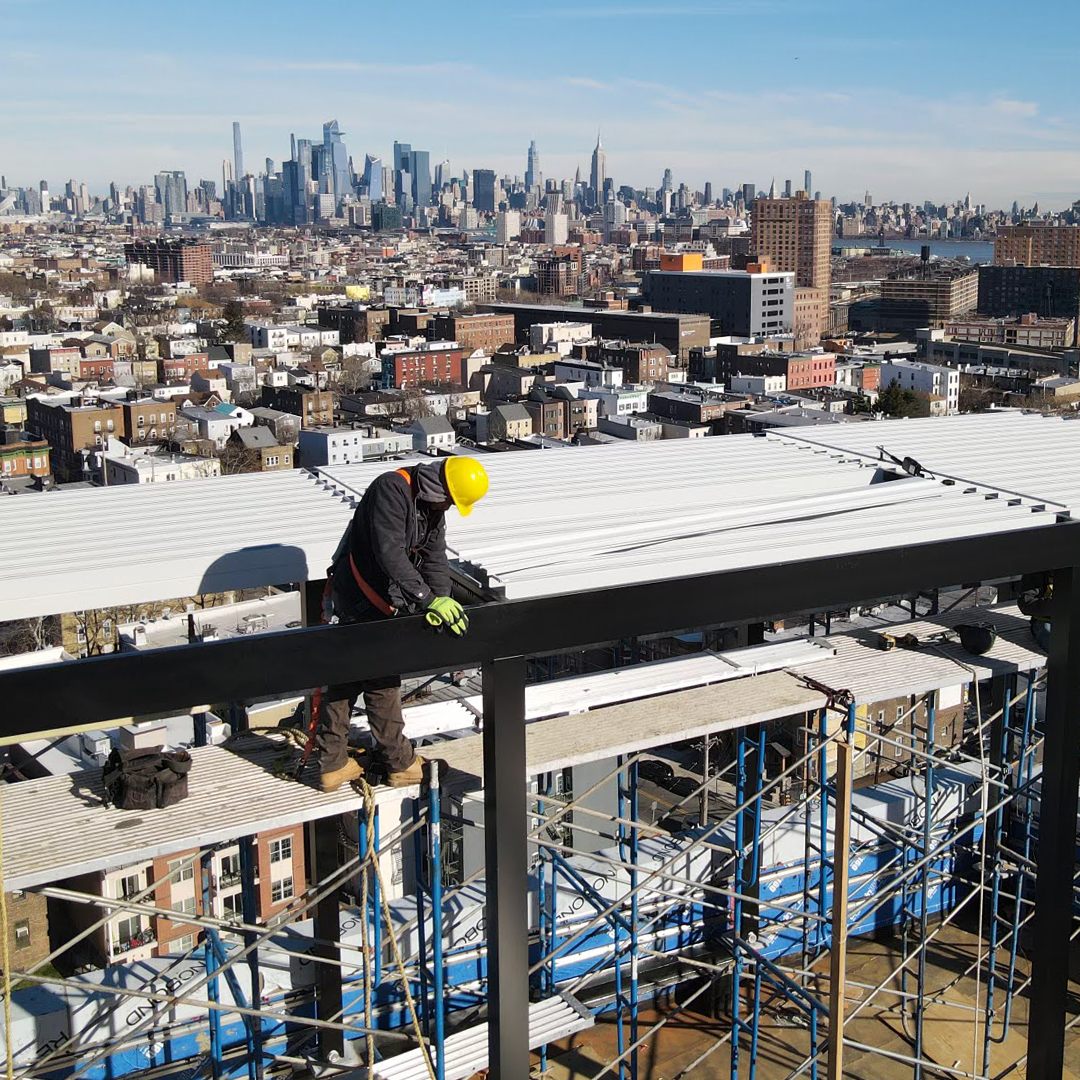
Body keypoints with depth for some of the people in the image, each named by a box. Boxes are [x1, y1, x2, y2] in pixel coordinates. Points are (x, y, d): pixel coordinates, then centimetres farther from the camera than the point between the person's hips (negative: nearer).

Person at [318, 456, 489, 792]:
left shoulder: (433, 506, 5)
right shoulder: (391, 490, -24)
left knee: (348, 675, 13)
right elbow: (390, 553, -32)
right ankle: (400, 763, 13)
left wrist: (442, 604, -14)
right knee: (381, 680, 1)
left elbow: (435, 558, 1)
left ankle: (332, 765, 20)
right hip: (364, 599, -9)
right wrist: (429, 600, -35)